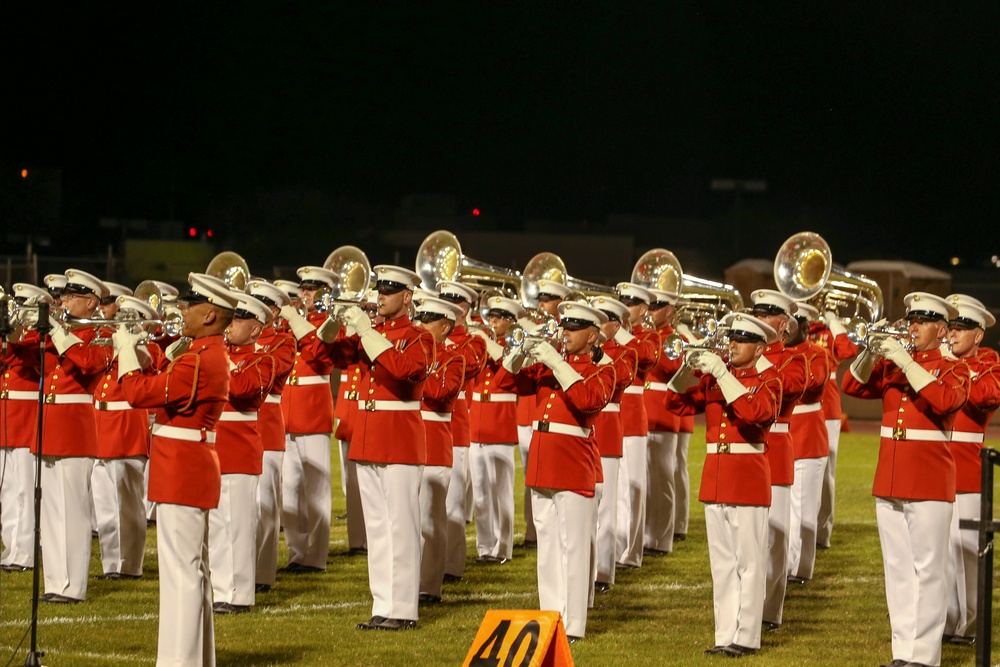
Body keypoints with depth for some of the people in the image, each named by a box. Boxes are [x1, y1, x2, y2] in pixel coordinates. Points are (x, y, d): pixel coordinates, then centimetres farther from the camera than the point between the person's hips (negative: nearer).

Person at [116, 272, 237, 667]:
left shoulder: (199, 360, -20)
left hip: (181, 474, -11)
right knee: (193, 570, 16)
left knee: (181, 571, -10)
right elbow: (164, 387, 17)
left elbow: (139, 393, -20)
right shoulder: (211, 354, 13)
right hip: (193, 474, 11)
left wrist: (125, 350, -6)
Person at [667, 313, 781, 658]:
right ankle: (725, 635, 12)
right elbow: (678, 402, 5)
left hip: (748, 481, -6)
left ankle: (746, 638, 1)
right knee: (722, 563, 8)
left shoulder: (767, 380, -4)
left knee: (749, 562, -2)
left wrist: (721, 373, -25)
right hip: (715, 480, 6)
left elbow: (755, 411, -24)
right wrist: (688, 369, -12)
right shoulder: (713, 377, 11)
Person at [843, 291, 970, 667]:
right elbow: (853, 387, 2)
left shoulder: (953, 369, 0)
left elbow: (944, 400, -21)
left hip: (929, 482, -5)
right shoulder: (891, 366, 13)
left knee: (927, 569, -4)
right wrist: (871, 353, -14)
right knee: (897, 569, 7)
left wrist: (904, 360, -23)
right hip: (889, 480, 5)